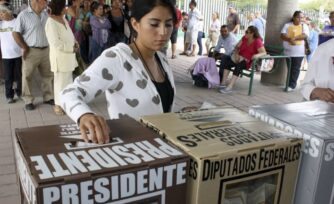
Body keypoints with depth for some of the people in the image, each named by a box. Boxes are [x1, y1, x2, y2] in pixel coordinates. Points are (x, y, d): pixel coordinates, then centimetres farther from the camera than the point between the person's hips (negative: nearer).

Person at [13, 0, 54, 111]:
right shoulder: (24, 15, -8)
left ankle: (48, 97, 24)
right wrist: (25, 48, -11)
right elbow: (16, 33, -8)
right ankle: (28, 101, 13)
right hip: (31, 51, -5)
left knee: (48, 75, 11)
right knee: (27, 76, 3)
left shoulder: (46, 14, 7)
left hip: (45, 50, 5)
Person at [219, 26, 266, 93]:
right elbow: (237, 47, 12)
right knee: (228, 60, -21)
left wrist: (257, 55, -39)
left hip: (249, 62, -6)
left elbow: (264, 52, -18)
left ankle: (230, 87, -41)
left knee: (239, 65, -36)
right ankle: (223, 82, -27)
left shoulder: (257, 41, -10)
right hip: (240, 58, 6)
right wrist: (236, 54, -8)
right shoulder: (244, 38, 7)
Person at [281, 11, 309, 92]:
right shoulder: (287, 25, 6)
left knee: (296, 69, -4)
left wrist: (294, 38, -22)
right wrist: (289, 39, -24)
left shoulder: (304, 26, 5)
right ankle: (290, 84, 17)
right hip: (288, 51, 2)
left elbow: (305, 36, -10)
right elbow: (282, 36, -5)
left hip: (298, 52, -1)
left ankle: (292, 85, -2)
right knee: (289, 68, 8)